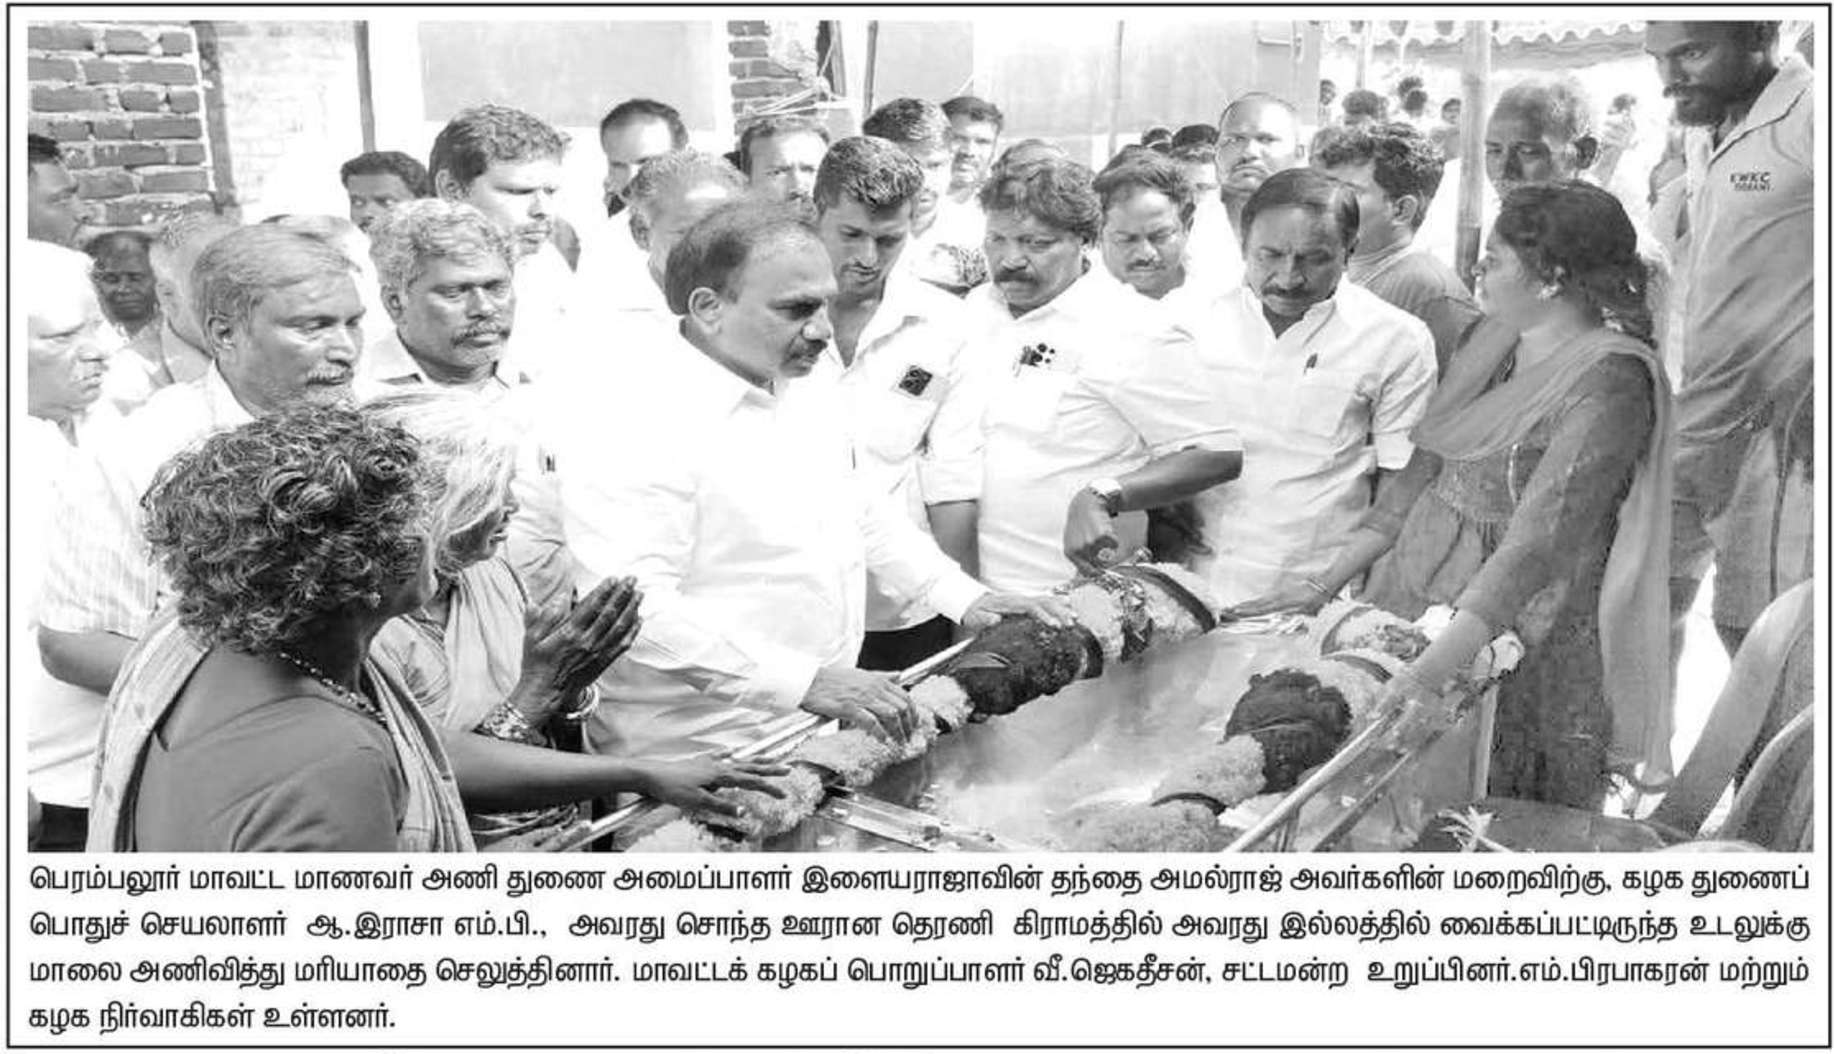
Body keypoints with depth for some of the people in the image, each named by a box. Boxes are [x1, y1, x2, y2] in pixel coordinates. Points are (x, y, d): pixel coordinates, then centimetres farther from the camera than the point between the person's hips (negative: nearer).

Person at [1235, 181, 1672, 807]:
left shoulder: (1609, 380, -18)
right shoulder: (1495, 345, 7)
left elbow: (1537, 543, -26)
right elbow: (1420, 474, 9)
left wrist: (1435, 667, -33)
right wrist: (1325, 585, 4)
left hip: (1521, 633, -7)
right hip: (1419, 603, 7)